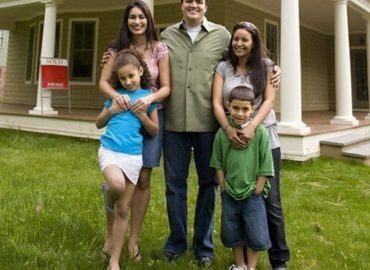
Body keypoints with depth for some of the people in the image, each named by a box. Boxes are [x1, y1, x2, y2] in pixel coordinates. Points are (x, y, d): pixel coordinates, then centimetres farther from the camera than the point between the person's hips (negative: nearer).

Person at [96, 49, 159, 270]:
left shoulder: (147, 96, 5)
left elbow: (155, 131, 6)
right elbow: (99, 123, 16)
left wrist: (141, 114, -9)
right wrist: (112, 110, -2)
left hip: (133, 155, 0)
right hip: (109, 150, 0)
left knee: (123, 210, 4)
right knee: (117, 184, -33)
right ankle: (109, 195, 6)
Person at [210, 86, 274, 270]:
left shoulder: (260, 132, -10)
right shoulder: (222, 133, -4)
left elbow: (265, 166, -8)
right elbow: (218, 165, 2)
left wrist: (256, 191, -9)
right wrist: (224, 189, -1)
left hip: (252, 195, -2)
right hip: (230, 195, 3)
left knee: (255, 234, 8)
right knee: (232, 234, 16)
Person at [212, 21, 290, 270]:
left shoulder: (266, 66, 7)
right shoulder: (223, 67, 8)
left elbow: (269, 100, -3)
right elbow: (217, 103, -1)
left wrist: (252, 127, -19)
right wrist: (228, 129, -18)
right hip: (233, 138, 1)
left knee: (270, 201, 2)